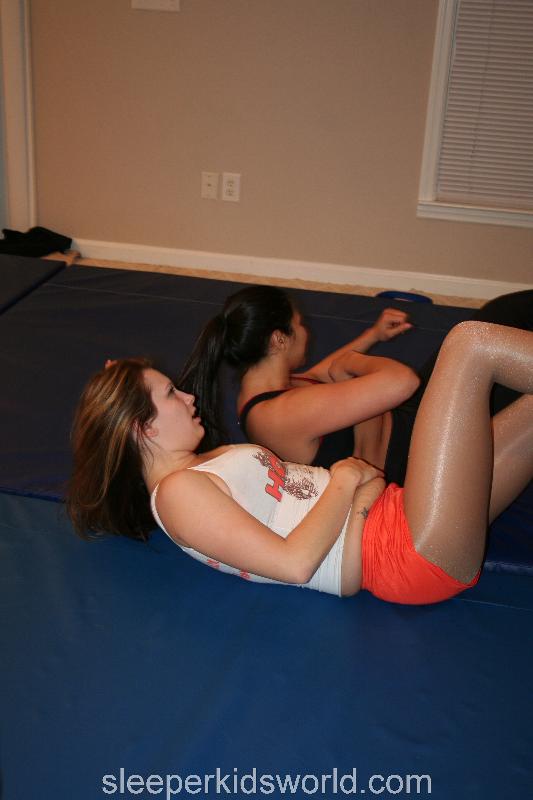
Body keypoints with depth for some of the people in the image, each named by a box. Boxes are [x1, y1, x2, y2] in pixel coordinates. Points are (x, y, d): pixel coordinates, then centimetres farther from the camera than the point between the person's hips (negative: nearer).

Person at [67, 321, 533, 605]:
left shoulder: (200, 468, 19)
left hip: (392, 515, 9)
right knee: (473, 342, -10)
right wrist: (345, 481, -10)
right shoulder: (177, 492, -10)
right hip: (416, 555, -9)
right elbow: (295, 563, -20)